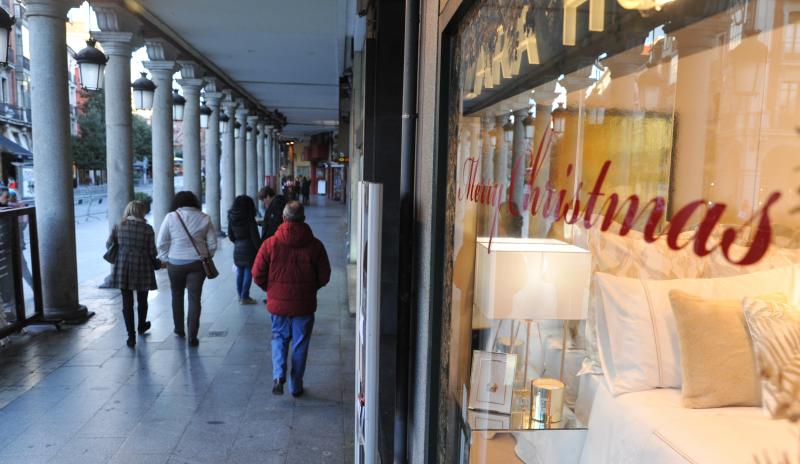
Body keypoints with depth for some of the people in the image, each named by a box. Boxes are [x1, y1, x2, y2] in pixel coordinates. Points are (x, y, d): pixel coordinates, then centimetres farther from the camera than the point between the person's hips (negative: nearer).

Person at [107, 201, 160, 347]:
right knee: (142, 300, 19)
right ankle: (141, 327, 40)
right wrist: (157, 264, 12)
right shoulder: (147, 229, -8)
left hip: (122, 269, 1)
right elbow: (152, 252, -7)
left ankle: (131, 335, 3)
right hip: (142, 269, -1)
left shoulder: (118, 227, 0)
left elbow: (109, 244, 7)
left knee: (127, 302, 6)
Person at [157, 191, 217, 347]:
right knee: (194, 298, 2)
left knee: (177, 295, 20)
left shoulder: (171, 217, -4)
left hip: (175, 263, 0)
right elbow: (212, 243, 2)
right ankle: (192, 337, 0)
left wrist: (165, 258, 8)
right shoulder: (204, 218, 0)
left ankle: (179, 329, 31)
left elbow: (162, 243, -4)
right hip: (197, 263, 0)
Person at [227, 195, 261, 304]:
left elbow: (230, 235, 11)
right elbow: (255, 237, -12)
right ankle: (245, 297, 3)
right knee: (248, 272, 1)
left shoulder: (231, 218, 2)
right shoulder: (249, 218, -14)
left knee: (239, 272, 14)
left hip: (237, 249, 6)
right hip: (249, 249, -6)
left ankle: (240, 295, 22)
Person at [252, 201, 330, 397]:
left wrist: (271, 289, 12)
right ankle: (296, 386, 21)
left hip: (278, 302, 0)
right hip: (304, 304, 0)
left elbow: (258, 275, -6)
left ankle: (278, 375, 2)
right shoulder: (315, 245, -8)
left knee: (279, 338, 21)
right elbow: (324, 277, -2)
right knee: (300, 343, 13)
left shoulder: (270, 243, -9)